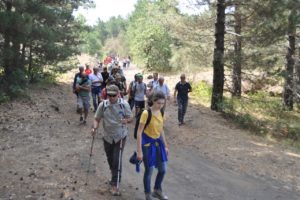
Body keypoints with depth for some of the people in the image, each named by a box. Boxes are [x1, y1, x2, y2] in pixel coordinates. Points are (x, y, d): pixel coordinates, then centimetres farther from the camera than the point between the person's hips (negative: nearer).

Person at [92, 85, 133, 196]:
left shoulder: (124, 104, -11)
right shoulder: (103, 105, -7)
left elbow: (130, 118, -2)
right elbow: (97, 119, 1)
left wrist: (126, 120, -26)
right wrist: (95, 128, -19)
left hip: (120, 136, -3)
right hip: (107, 136, 3)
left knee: (117, 160, -9)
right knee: (110, 159, 16)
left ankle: (115, 184, 2)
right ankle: (115, 177, 43)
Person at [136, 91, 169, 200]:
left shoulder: (161, 112, 0)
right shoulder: (146, 113, -21)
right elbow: (139, 132, -19)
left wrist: (165, 145, 14)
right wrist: (139, 151, -20)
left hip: (158, 142, 7)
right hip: (147, 143, -6)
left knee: (163, 169, 12)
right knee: (149, 170, 4)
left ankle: (157, 191, 35)